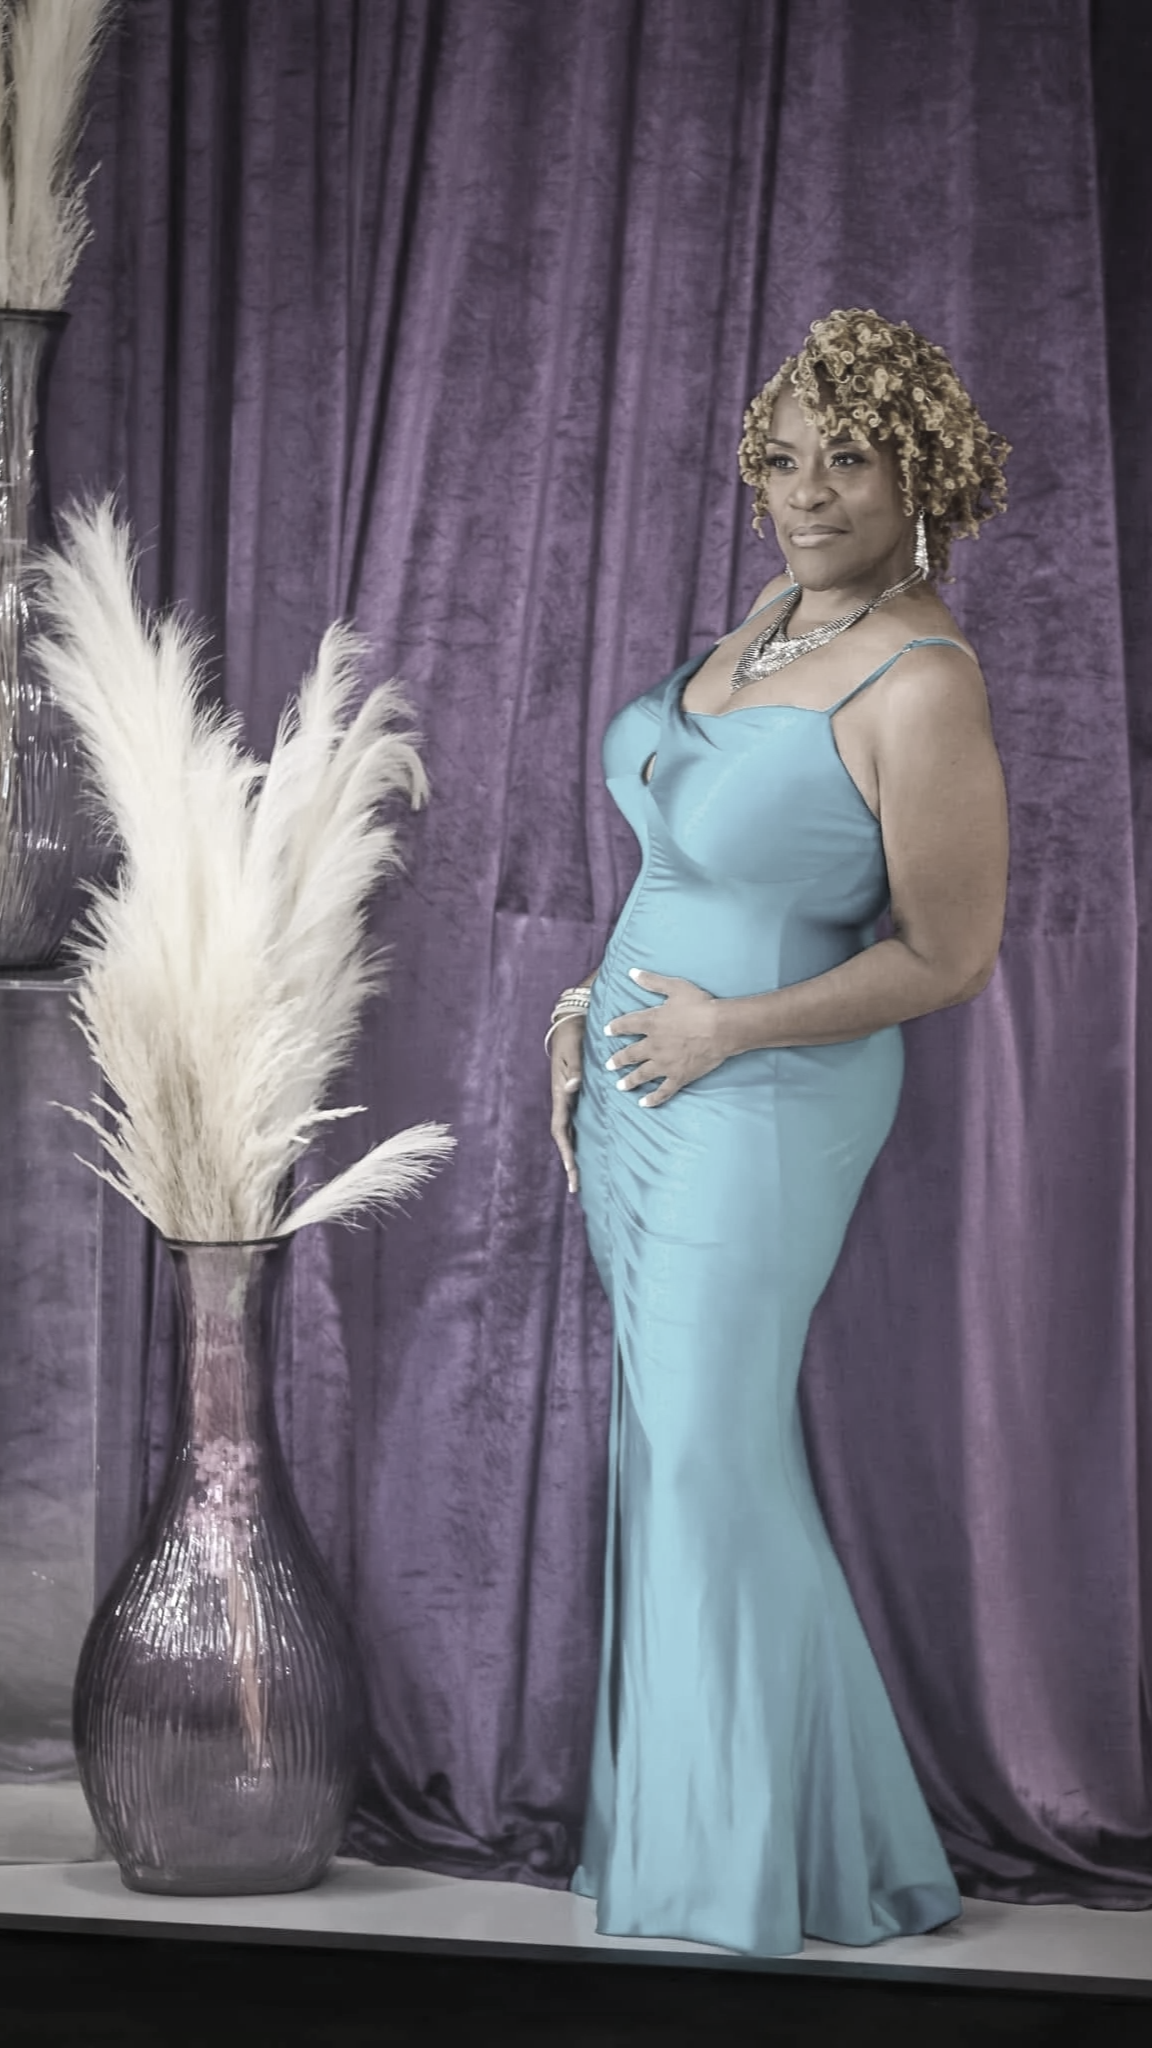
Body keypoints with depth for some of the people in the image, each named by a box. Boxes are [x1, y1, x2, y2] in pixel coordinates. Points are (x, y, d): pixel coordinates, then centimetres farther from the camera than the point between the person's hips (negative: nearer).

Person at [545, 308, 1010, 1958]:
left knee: (715, 1453, -3)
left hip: (764, 1104, -8)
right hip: (640, 1081, 9)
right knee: (663, 1434, 13)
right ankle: (675, 1799, 23)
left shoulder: (923, 682, -22)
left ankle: (788, 1854, 9)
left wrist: (730, 1026, -16)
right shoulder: (781, 610, 4)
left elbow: (949, 958, -19)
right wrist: (593, 1009, 12)